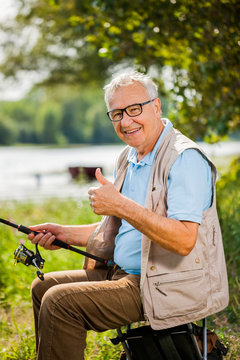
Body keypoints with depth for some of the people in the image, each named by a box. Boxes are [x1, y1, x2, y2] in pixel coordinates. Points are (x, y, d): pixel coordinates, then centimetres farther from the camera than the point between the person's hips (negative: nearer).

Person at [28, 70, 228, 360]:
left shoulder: (185, 159, -18)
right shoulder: (128, 157, 13)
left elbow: (184, 241, -28)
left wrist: (121, 205, -29)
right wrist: (65, 234, 10)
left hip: (170, 287, -10)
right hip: (123, 273, 10)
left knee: (60, 301, -20)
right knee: (43, 287, 12)